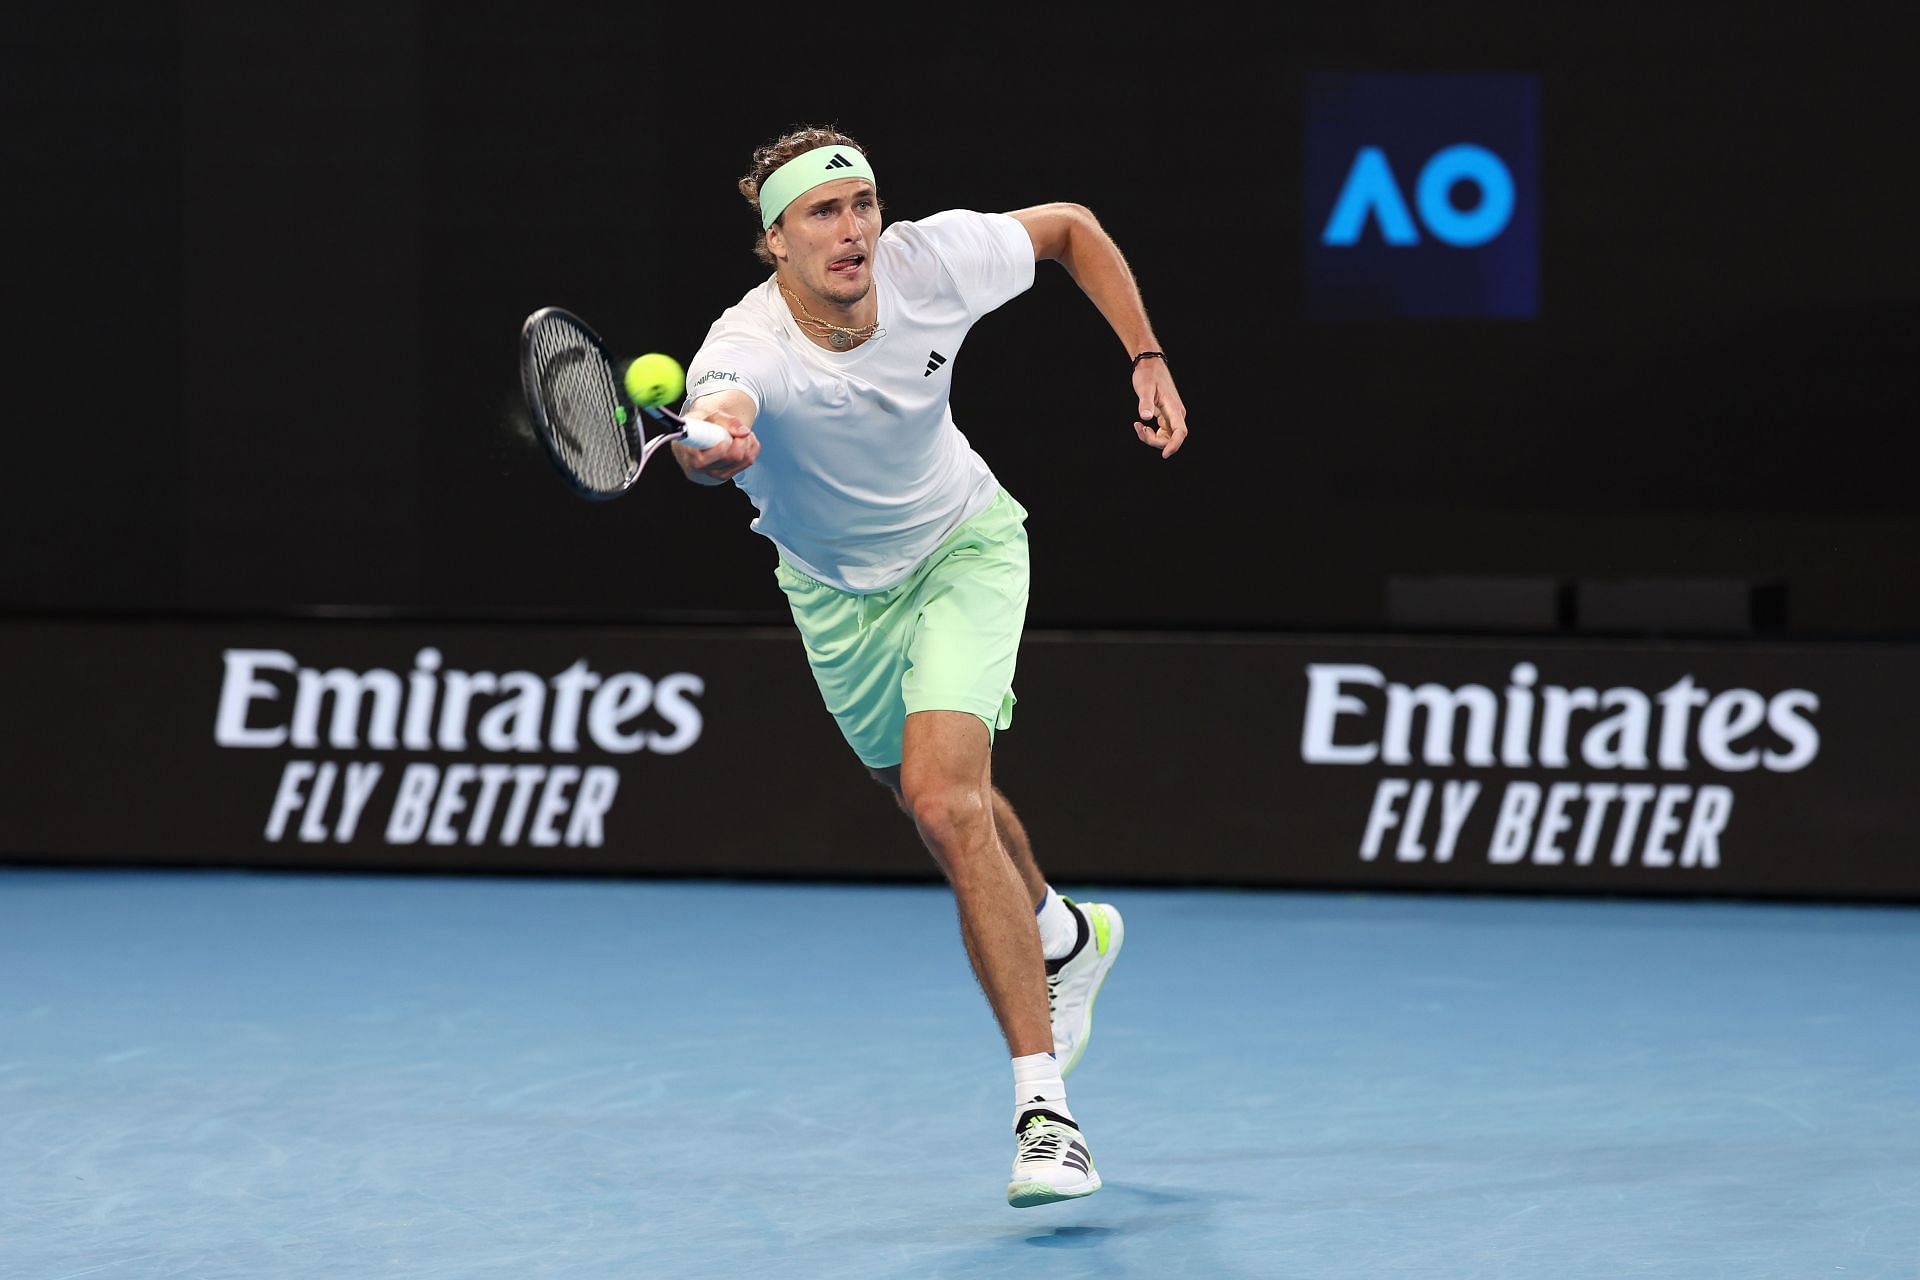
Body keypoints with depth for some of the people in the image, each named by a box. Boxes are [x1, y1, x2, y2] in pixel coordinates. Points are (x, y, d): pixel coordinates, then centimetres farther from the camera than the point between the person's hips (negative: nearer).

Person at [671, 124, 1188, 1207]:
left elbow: (1071, 226, -4)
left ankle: (1046, 1110, -23)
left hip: (963, 547, -2)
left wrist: (1148, 360, -10)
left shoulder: (936, 259, -26)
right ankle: (1065, 937, 56)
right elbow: (715, 440, -60)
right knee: (939, 799, 21)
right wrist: (713, 442, -83)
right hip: (835, 584, 2)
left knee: (946, 799, -22)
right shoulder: (749, 348, -34)